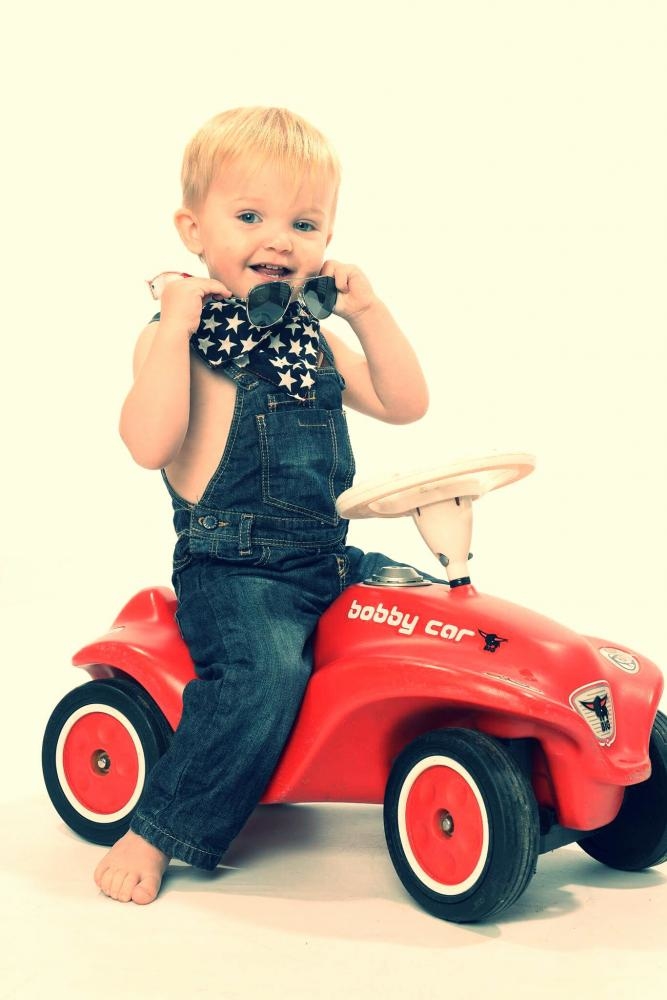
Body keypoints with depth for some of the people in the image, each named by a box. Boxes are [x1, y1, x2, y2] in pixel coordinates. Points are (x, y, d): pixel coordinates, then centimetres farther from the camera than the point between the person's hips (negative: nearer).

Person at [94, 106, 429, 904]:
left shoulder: (312, 336, 15)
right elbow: (148, 444, -22)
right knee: (262, 670, -32)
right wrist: (175, 327, -23)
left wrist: (367, 311, 0)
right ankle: (154, 835, -17)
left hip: (328, 559, 7)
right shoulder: (177, 333, -5)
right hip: (230, 569, -7)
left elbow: (405, 404, 9)